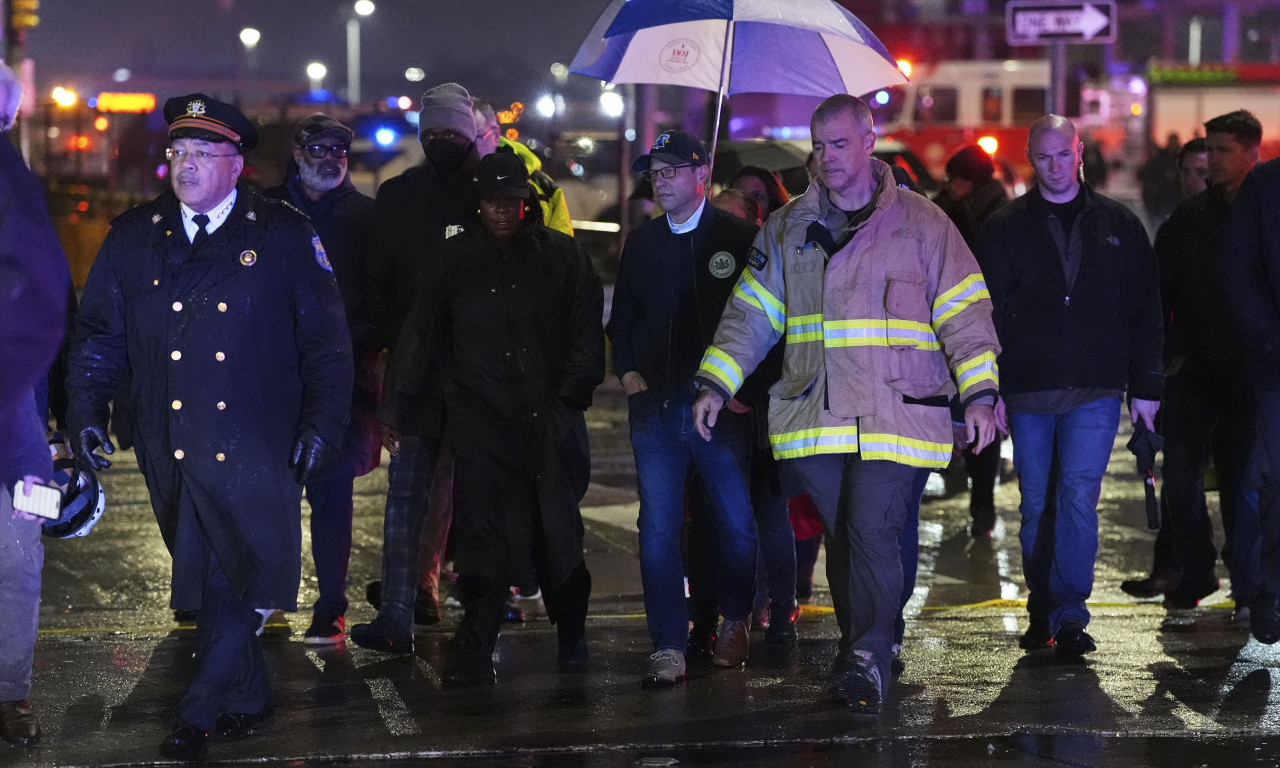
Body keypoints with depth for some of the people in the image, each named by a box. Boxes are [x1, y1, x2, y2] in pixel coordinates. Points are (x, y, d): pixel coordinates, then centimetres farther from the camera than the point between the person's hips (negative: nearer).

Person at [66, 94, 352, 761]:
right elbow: (99, 333, 14)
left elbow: (325, 338, 3)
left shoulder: (285, 237, 2)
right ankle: (247, 699, 23)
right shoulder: (132, 239, 10)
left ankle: (201, 715, -1)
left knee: (240, 578, -8)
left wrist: (323, 421, -4)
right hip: (170, 448, 3)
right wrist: (86, 409, 4)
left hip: (255, 447, -3)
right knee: (208, 584, 8)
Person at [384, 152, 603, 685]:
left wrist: (573, 392, -3)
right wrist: (401, 401, 10)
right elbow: (424, 332, 13)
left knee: (558, 530, 5)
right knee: (483, 533, -9)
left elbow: (585, 330, 8)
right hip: (480, 417, 0)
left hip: (550, 416, 0)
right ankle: (474, 651, -11)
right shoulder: (455, 258, 10)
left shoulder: (561, 255, 8)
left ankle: (572, 638, 21)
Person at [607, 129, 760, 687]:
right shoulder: (641, 243, 13)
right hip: (655, 406, 3)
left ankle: (734, 622, 29)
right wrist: (628, 373, 8)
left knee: (736, 524, 5)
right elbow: (621, 318, 22)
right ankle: (668, 648, -3)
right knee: (658, 529, -4)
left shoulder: (739, 239, -1)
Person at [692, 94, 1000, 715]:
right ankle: (859, 652, 19)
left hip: (895, 415, -4)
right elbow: (750, 312, 15)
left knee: (872, 533, -14)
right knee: (840, 540, 7)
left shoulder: (921, 223, 4)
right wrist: (715, 383, 6)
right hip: (814, 415, 4)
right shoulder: (787, 228, 13)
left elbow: (965, 310, 2)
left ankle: (867, 661, -8)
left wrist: (979, 393, -7)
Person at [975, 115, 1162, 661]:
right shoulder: (1005, 229, 6)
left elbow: (1144, 310, 9)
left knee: (1078, 497, -13)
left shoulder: (1117, 225, 8)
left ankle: (1068, 613, -12)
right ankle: (1043, 611, 19)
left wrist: (1145, 388, 4)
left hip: (1095, 392, -1)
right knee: (1036, 505, 7)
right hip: (1026, 391, 1)